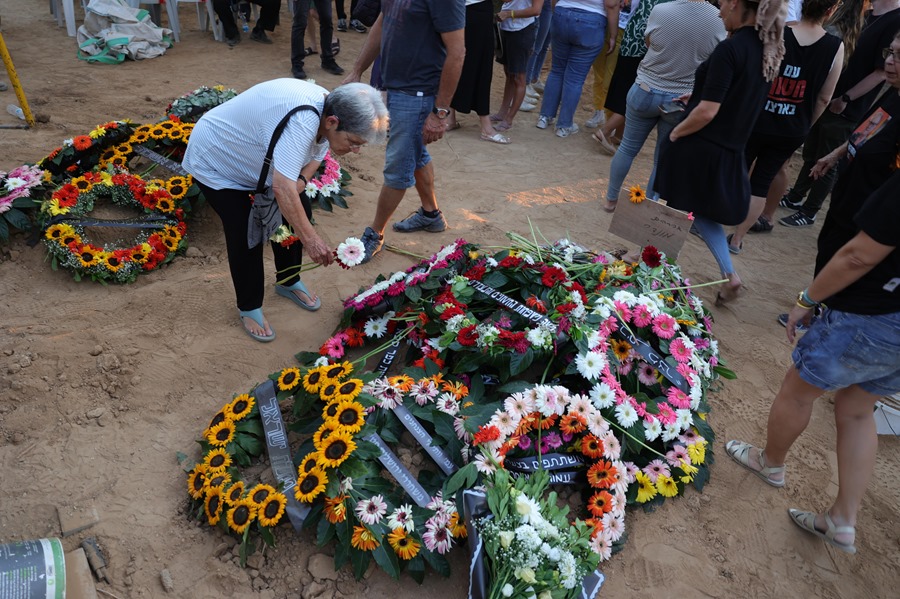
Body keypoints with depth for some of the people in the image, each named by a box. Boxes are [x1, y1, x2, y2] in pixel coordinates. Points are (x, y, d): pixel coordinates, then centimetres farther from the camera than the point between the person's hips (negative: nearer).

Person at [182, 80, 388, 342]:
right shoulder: (301, 120, -43)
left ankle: (289, 282, 26)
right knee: (247, 233, -14)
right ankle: (249, 308, 8)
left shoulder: (328, 110, -14)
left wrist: (300, 181, -19)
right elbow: (282, 186, -49)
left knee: (297, 212, 5)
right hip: (214, 161, -8)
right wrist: (310, 239, -45)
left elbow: (314, 156, 1)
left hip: (255, 159, 8)